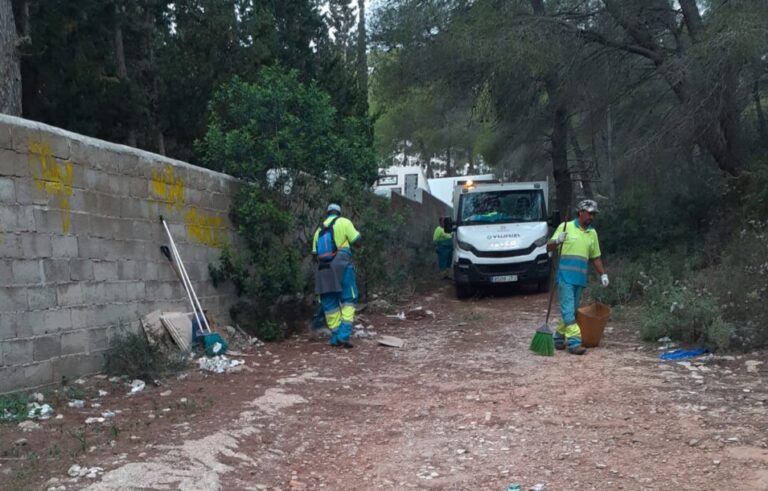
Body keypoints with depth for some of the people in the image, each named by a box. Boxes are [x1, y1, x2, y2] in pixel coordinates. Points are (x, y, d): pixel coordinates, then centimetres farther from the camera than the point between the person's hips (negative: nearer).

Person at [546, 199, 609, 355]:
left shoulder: (592, 233, 14)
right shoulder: (566, 227, -2)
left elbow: (595, 257, 22)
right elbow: (549, 247, -2)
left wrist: (603, 274, 14)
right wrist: (557, 241, -23)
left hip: (580, 278, 6)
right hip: (565, 276, -6)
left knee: (572, 311, 10)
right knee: (568, 310, -10)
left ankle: (559, 338, 21)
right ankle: (574, 342, -12)